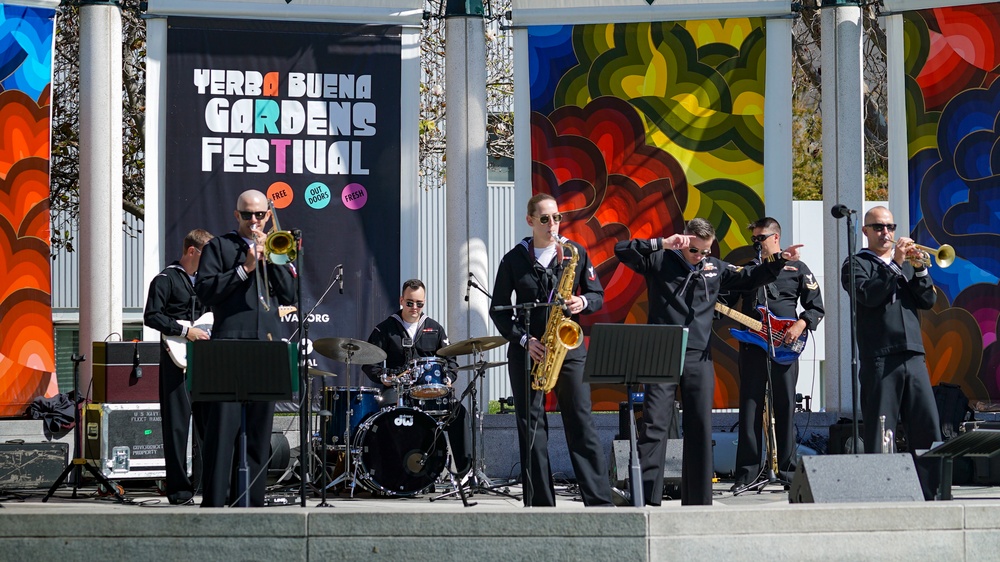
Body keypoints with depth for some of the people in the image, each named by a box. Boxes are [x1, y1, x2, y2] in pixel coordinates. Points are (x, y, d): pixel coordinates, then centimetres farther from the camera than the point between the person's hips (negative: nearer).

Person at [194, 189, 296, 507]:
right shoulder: (219, 247, 9)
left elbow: (289, 295, 8)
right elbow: (204, 290, -3)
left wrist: (267, 259, 0)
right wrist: (244, 269, -9)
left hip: (267, 347, 4)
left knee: (259, 427, 5)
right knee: (223, 425, -9)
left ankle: (252, 497, 9)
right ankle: (214, 499, -10)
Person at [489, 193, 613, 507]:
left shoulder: (575, 253, 7)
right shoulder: (514, 260, 5)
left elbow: (597, 295, 11)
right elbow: (498, 309, 5)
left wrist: (583, 302, -11)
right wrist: (524, 339, -8)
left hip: (569, 346, 0)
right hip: (527, 352, 0)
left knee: (581, 423, -5)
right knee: (531, 428, 0)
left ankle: (600, 502, -5)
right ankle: (540, 503, 4)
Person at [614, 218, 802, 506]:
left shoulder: (715, 268, 14)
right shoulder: (659, 261, 2)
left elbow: (751, 277, 20)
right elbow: (622, 250, -9)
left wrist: (779, 259, 6)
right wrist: (662, 243, -20)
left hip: (698, 357, 4)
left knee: (700, 429, 4)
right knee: (653, 425, -8)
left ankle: (697, 500, 11)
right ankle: (645, 496, -9)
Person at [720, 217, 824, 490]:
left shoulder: (797, 269, 8)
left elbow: (816, 307, 6)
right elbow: (725, 301, 14)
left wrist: (800, 325, -11)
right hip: (752, 346, 2)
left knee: (785, 408, 1)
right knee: (749, 409, -1)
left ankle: (787, 470, 7)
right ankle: (747, 472, 1)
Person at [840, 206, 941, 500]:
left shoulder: (907, 262, 22)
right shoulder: (857, 264, 7)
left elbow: (928, 300, 11)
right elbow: (869, 295, -12)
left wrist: (919, 270, -4)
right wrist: (895, 264, -12)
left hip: (913, 356, 5)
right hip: (880, 359, -5)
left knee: (927, 428, 0)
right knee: (879, 431, -5)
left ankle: (930, 492, 2)